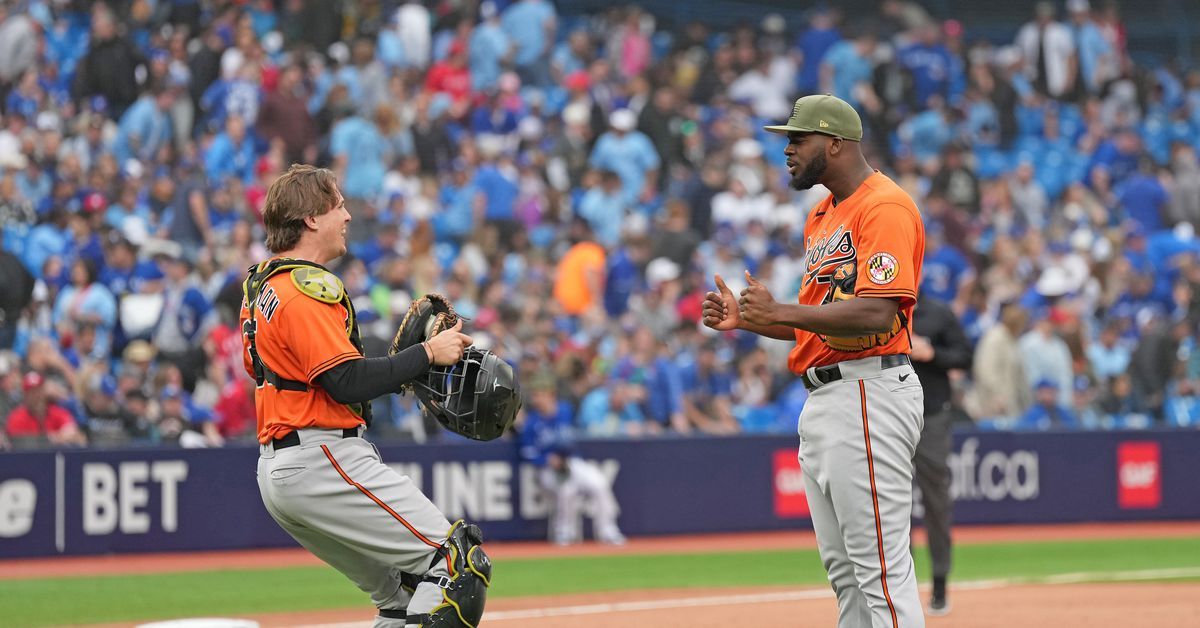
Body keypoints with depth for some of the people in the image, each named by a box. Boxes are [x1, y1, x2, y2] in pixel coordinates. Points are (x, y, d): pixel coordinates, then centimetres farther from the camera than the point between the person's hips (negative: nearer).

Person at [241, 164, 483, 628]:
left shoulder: (260, 286, 16)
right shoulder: (310, 288, -14)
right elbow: (349, 383, -21)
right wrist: (428, 353, -11)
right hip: (323, 463, -10)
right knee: (453, 558, -11)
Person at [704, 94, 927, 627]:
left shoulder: (885, 207, -12)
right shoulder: (822, 216, 20)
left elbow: (876, 314, -23)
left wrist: (782, 312, -21)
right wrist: (748, 319, 11)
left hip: (869, 395, -11)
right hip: (822, 399, 11)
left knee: (882, 570, -12)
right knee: (845, 572, 13)